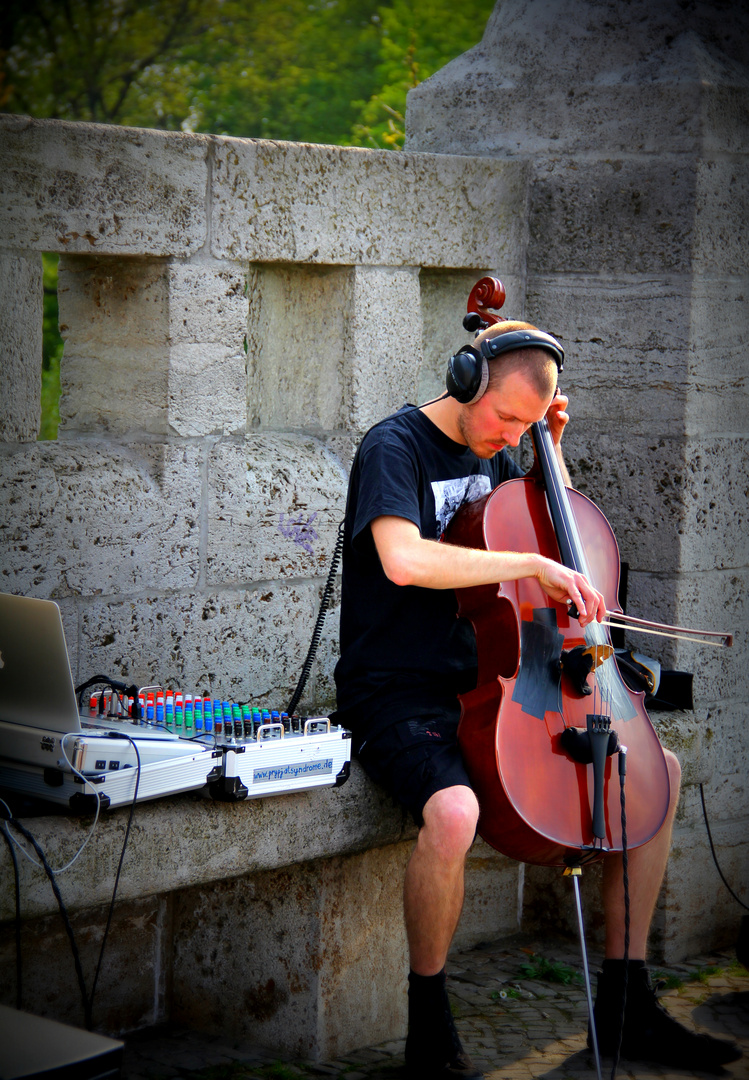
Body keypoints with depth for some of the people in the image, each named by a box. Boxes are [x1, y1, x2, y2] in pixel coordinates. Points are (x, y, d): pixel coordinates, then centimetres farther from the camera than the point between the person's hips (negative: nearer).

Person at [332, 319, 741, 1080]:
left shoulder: (492, 455, 11)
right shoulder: (394, 447, -12)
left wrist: (553, 448, 11)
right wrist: (534, 566, -29)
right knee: (453, 811, -39)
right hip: (396, 697, -8)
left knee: (656, 769, 6)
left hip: (485, 690, 9)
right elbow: (404, 560, -31)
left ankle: (625, 1005, 11)